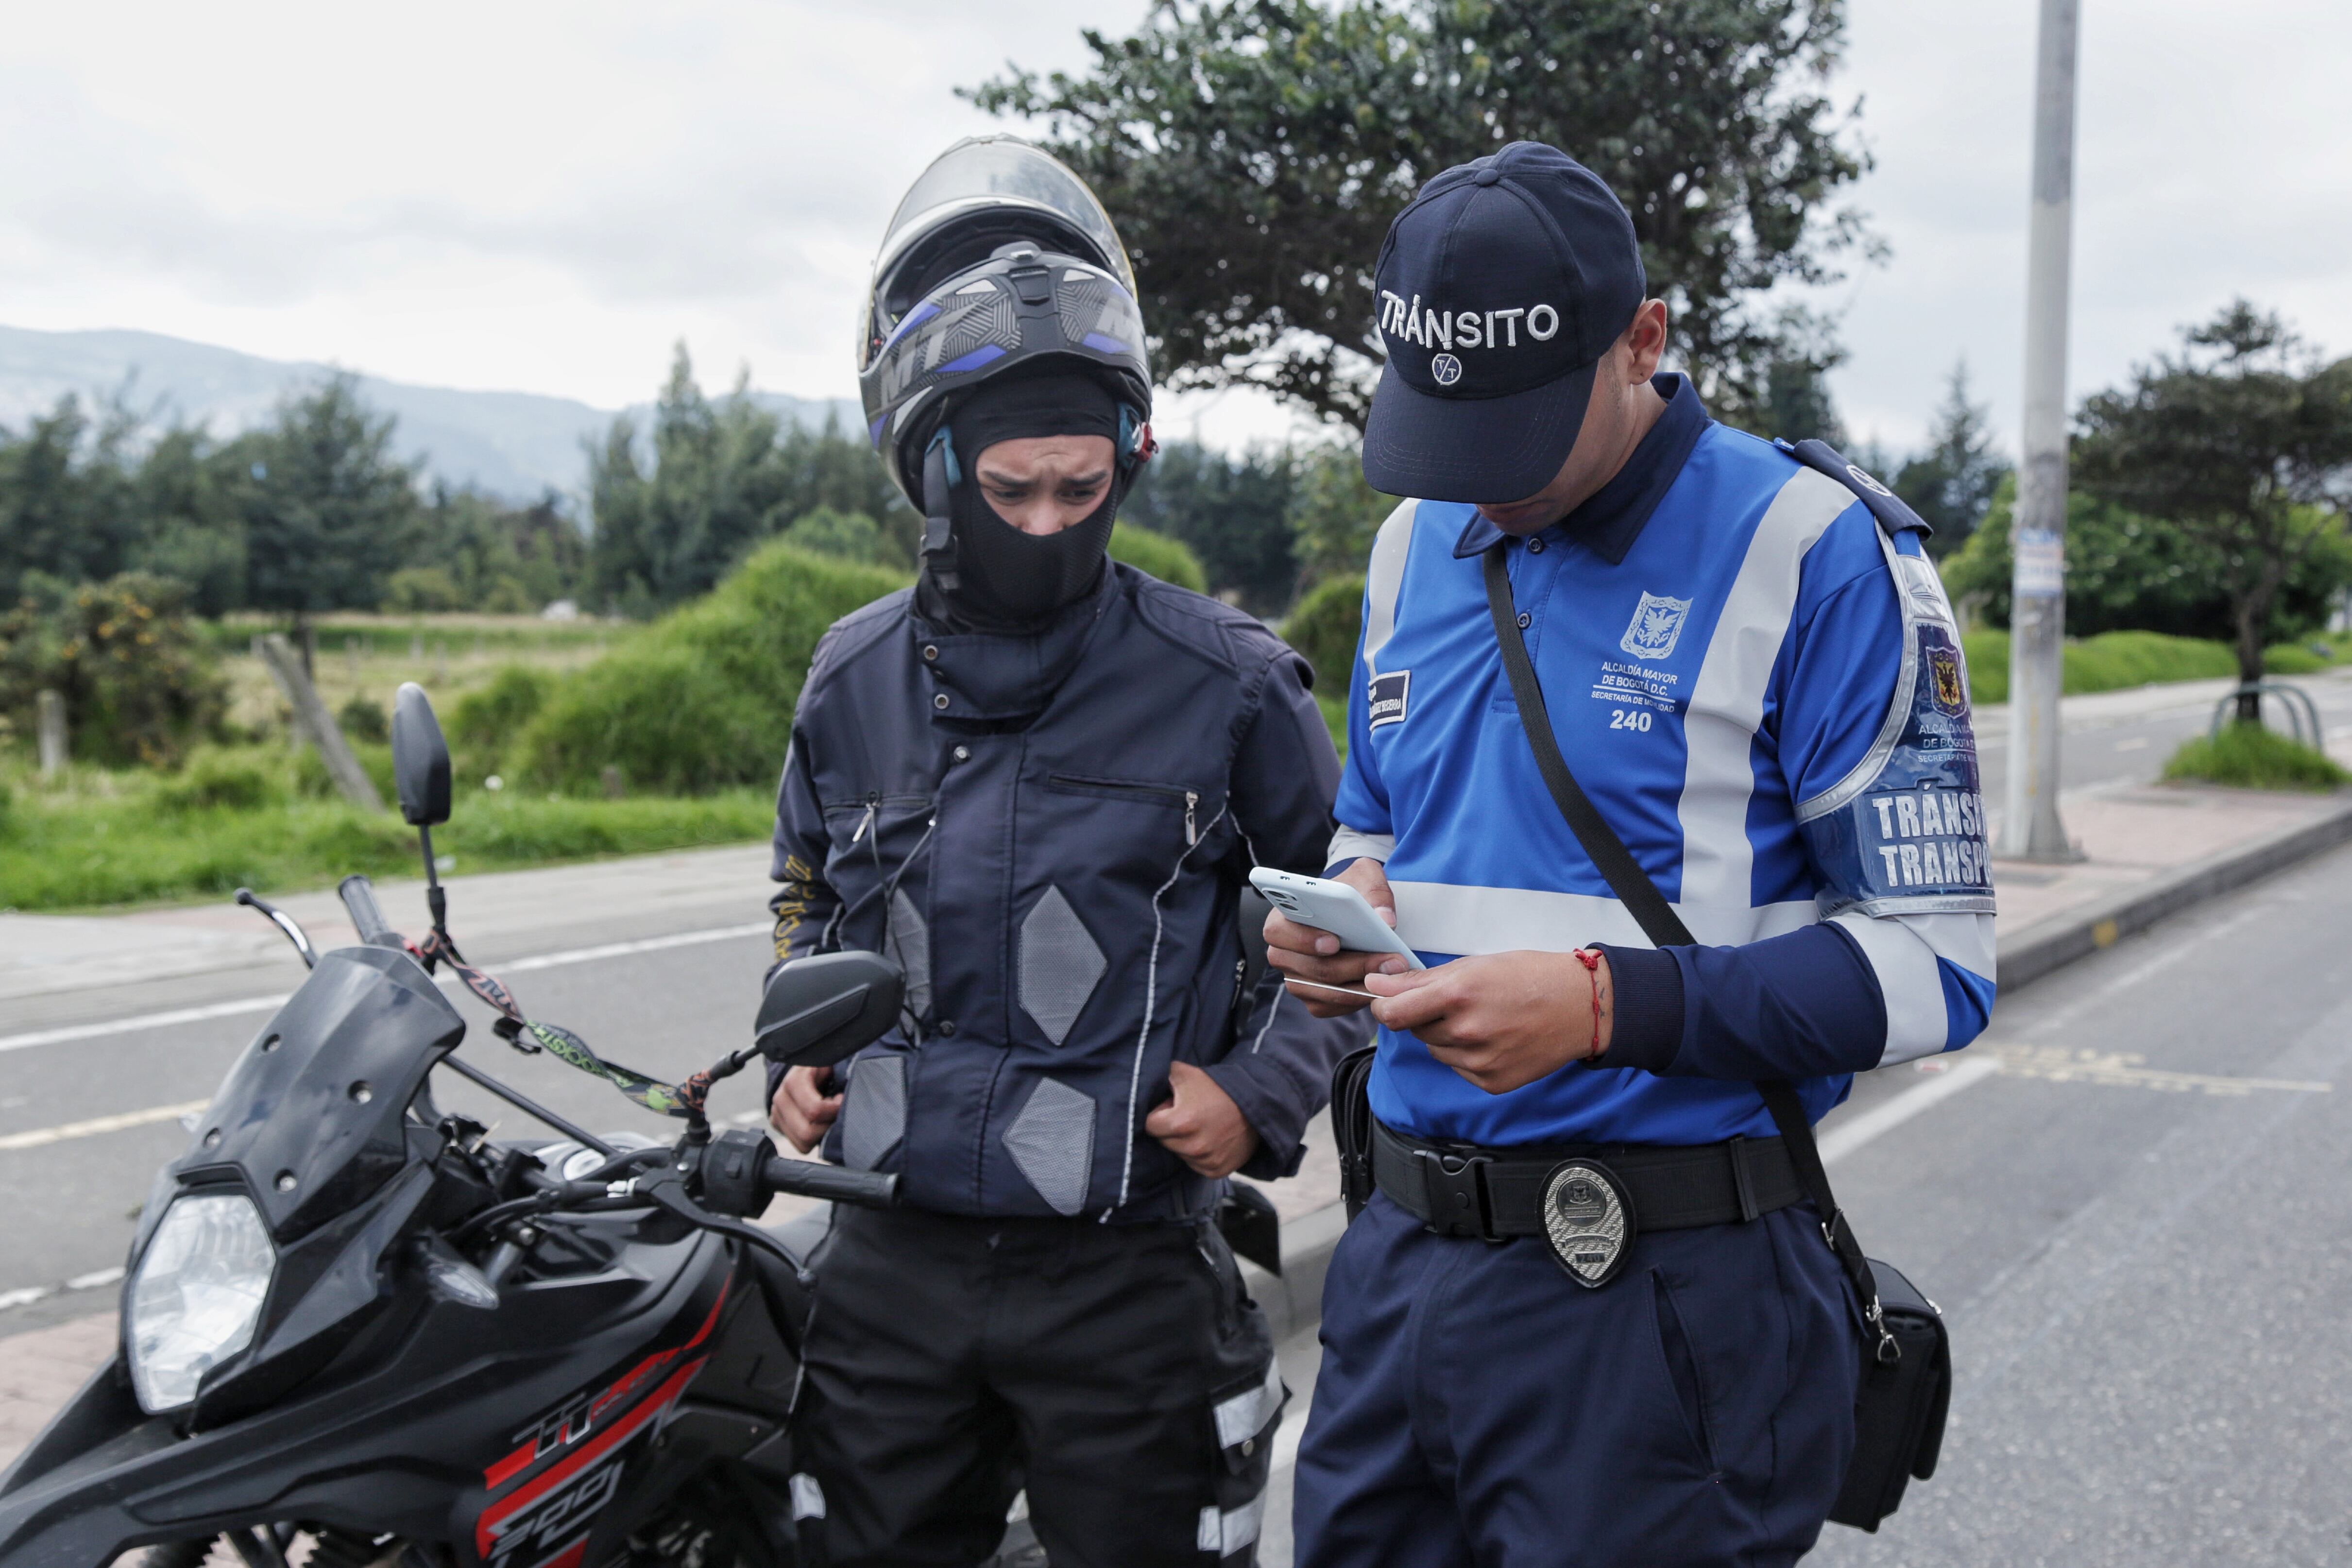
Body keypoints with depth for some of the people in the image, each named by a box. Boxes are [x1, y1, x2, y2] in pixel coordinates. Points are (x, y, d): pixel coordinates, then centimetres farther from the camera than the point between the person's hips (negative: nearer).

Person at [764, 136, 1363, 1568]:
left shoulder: (1225, 681, -7)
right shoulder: (854, 680, 4)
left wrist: (1261, 1093, -9)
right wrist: (801, 1059, 5)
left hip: (1127, 1274, -3)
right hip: (891, 1261, 4)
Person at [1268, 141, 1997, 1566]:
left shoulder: (1814, 552, -11)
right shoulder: (1417, 543, 9)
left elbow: (1933, 963, -12)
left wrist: (1609, 1005, -23)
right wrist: (1346, 903, -2)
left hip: (1659, 1298, -6)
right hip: (1401, 1254, 6)